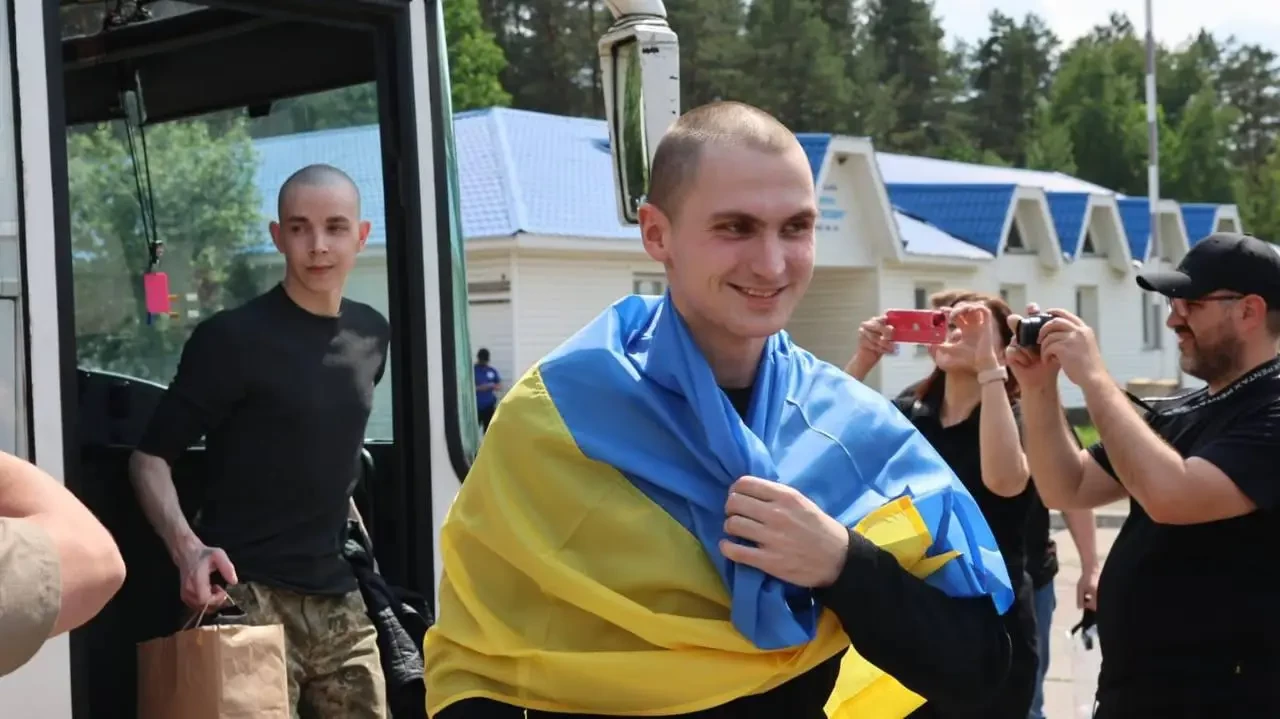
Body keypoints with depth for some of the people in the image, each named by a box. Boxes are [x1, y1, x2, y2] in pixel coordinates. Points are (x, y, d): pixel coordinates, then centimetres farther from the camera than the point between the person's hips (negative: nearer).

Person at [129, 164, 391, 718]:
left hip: (339, 601, 6)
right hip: (247, 600, -6)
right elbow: (150, 457, -8)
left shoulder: (372, 335, 9)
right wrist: (187, 548, -24)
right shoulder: (233, 338, -9)